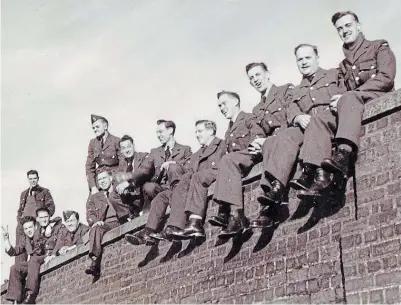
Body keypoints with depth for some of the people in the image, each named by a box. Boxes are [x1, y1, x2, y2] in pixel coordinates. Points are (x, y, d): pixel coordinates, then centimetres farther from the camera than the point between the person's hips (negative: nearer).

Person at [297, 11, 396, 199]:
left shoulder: (379, 47, 12)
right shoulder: (343, 65, 31)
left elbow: (385, 78, -5)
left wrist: (343, 98, -14)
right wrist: (336, 102, -9)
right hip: (352, 106, 6)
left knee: (349, 99, -36)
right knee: (319, 120, -20)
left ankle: (343, 157, -57)